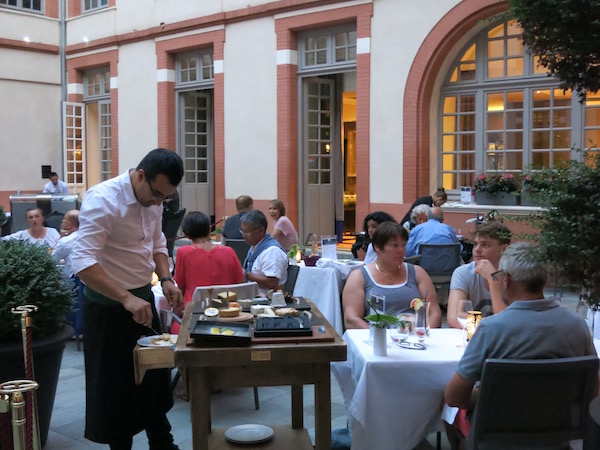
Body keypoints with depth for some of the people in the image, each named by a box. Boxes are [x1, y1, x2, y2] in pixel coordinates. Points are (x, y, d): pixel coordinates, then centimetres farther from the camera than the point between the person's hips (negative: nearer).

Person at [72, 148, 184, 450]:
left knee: (155, 377, 19)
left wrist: (166, 279, -2)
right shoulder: (103, 200, -24)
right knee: (115, 386, 6)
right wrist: (126, 298, -39)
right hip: (108, 305, -8)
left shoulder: (153, 199, 1)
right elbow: (83, 262, -32)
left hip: (143, 298, 8)